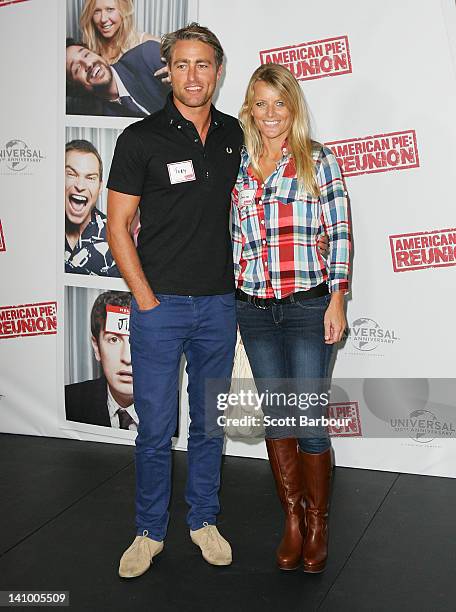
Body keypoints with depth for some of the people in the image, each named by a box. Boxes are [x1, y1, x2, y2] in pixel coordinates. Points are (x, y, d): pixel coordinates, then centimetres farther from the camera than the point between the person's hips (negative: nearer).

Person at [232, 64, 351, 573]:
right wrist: (225, 295, 10)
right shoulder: (237, 165, 10)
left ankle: (317, 522, 20)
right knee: (276, 417, 9)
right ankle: (292, 518, 26)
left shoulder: (318, 160, 1)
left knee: (310, 420, 0)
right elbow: (232, 236, 13)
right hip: (252, 307, 3)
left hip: (307, 303, -3)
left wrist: (337, 299, -8)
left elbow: (339, 233, -2)